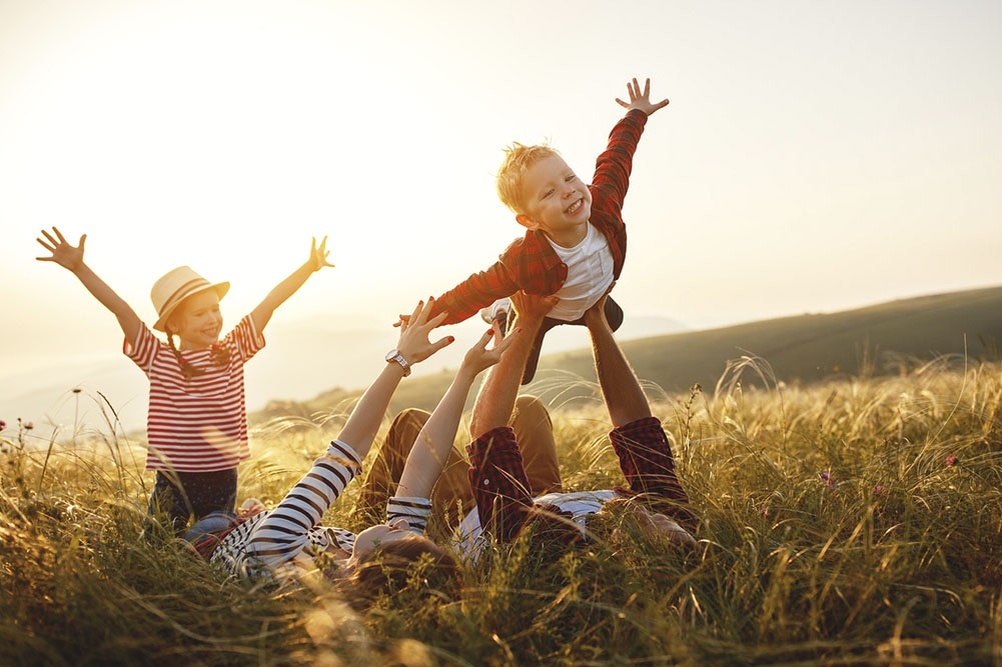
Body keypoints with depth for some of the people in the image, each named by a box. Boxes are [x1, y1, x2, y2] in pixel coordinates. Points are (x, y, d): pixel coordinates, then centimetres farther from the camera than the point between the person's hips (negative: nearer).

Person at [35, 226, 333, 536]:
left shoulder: (234, 351, 1)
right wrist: (80, 268, -19)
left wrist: (309, 266, 1)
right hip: (174, 483, -2)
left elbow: (270, 302, 0)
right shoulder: (158, 359, -5)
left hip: (223, 479, 2)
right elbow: (119, 308, -12)